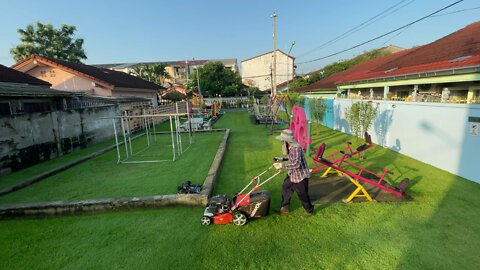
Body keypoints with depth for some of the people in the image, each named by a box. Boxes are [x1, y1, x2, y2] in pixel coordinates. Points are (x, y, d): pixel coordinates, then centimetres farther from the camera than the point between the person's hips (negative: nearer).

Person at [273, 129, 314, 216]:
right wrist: (282, 159, 2)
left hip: (300, 176, -9)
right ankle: (285, 207, 38)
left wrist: (282, 165, -37)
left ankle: (309, 210, 36)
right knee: (285, 188, 19)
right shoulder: (290, 147, -2)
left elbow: (296, 163, -39)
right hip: (292, 174, 9)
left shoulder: (296, 148, -31)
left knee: (303, 195, 9)